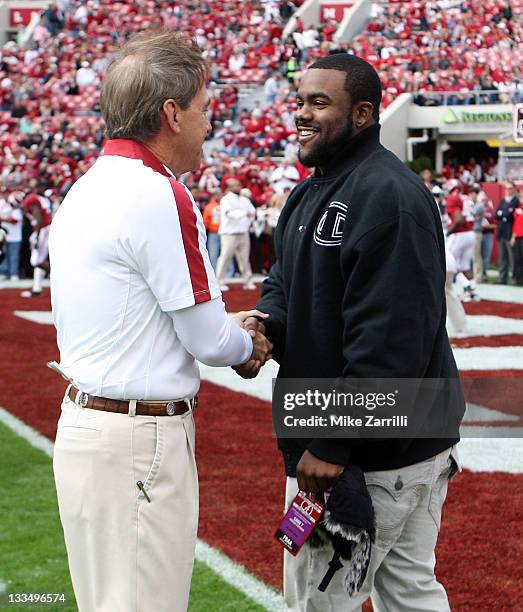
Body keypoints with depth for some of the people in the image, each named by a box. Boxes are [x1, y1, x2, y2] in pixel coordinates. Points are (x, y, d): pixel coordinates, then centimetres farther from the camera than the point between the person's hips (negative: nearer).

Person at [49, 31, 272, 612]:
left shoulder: (85, 189, 12)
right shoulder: (161, 195, -17)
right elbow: (211, 340, -13)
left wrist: (225, 330, 15)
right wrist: (250, 345, 9)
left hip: (84, 424, 10)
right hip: (139, 441, -10)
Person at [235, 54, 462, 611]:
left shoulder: (387, 197, -20)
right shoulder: (311, 194, 14)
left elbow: (389, 341, -26)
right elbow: (285, 280, 20)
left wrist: (331, 445, -25)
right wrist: (265, 324, -4)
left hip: (375, 457, -10)